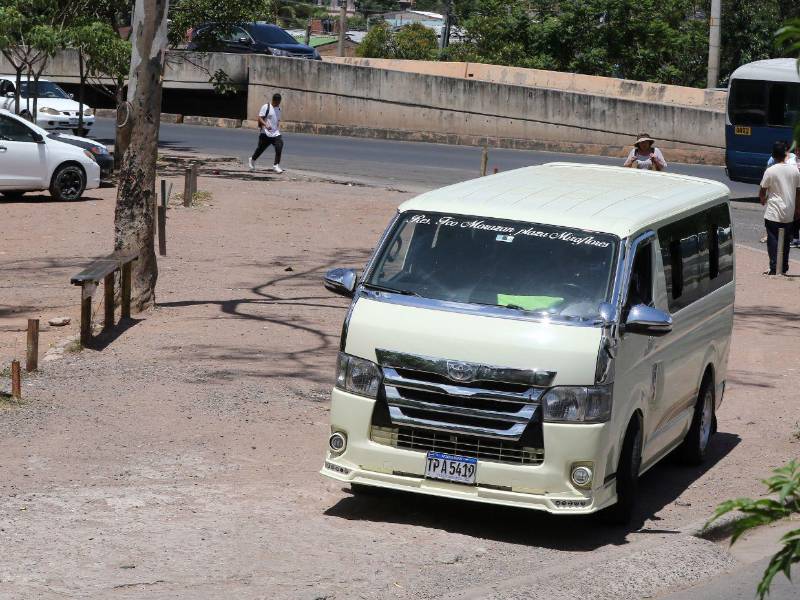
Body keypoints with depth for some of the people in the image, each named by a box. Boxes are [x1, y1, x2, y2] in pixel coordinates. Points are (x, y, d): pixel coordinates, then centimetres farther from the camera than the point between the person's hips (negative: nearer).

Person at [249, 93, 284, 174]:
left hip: (275, 133, 5)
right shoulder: (266, 107, -9)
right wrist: (266, 125, -30)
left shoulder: (278, 109, 13)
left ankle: (276, 165, -11)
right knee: (261, 148, 7)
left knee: (279, 147, -15)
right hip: (266, 133, -5)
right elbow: (260, 118, -15)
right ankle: (252, 160, 35)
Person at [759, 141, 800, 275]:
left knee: (773, 241, 2)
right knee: (785, 241, 14)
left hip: (773, 213, -4)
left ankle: (774, 269, -2)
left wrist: (763, 200, 18)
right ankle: (784, 268, 20)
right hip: (789, 214, 4)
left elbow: (762, 192, -4)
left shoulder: (770, 171, -12)